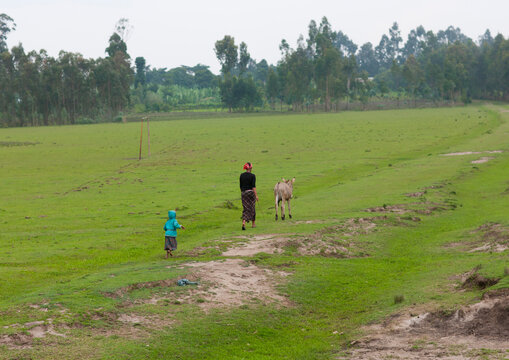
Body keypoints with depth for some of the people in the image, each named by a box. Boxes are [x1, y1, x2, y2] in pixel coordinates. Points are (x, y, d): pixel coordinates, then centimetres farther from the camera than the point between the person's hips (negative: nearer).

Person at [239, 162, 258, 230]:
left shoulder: (242, 175, 5)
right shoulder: (252, 176, -9)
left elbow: (241, 186, 10)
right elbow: (253, 186, -15)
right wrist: (256, 195, -14)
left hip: (244, 193, 3)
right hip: (251, 192, -3)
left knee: (245, 209, 2)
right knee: (252, 208, 12)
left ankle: (243, 223, -20)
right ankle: (253, 224, 23)